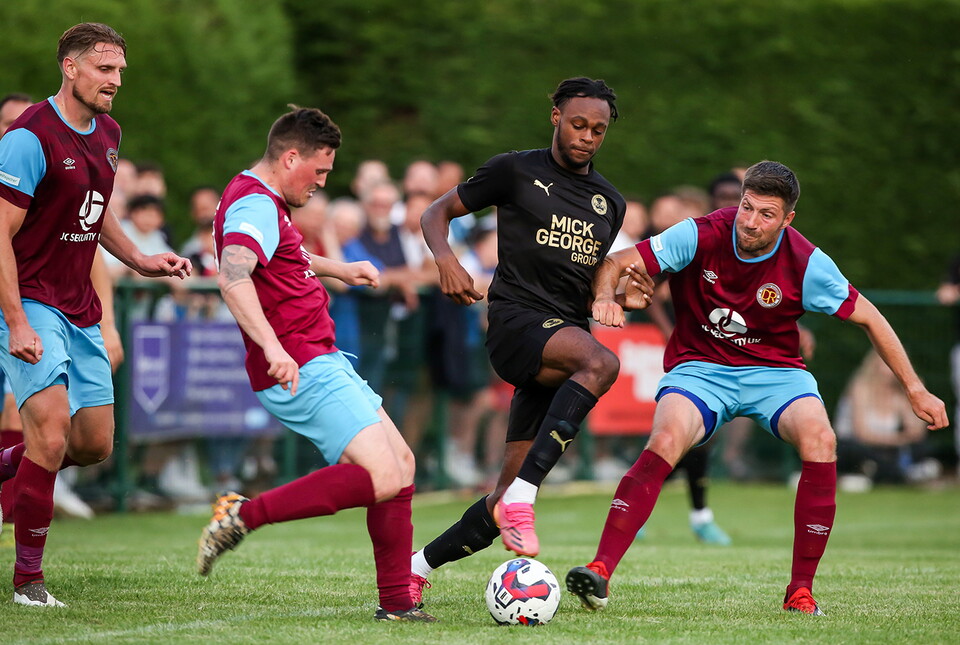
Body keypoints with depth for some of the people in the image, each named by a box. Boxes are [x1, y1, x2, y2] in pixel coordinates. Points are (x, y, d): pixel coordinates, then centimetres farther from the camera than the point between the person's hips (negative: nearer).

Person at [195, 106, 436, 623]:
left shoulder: (262, 201, 18)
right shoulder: (255, 205, -16)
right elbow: (233, 276, -36)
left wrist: (337, 269, 43)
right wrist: (272, 346, -46)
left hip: (321, 362, 11)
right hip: (300, 369, -11)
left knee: (400, 464, 11)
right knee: (381, 478, -21)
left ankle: (396, 602, 11)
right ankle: (244, 516, -17)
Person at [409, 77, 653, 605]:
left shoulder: (610, 203, 20)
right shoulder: (515, 171, 5)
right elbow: (437, 212, 11)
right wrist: (445, 259, -10)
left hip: (566, 334, 6)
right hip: (516, 321, -6)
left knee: (510, 496, -2)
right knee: (601, 363, -38)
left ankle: (417, 567, 15)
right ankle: (522, 498, -40)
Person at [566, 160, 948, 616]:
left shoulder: (806, 264, -14)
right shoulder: (700, 237, -16)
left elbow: (869, 319, -2)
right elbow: (616, 264, -13)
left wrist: (914, 389, -4)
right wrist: (605, 296, -37)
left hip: (773, 370, 1)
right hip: (699, 368, -1)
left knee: (820, 440, -28)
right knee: (665, 441, -32)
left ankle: (800, 591, -17)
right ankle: (600, 570, -36)